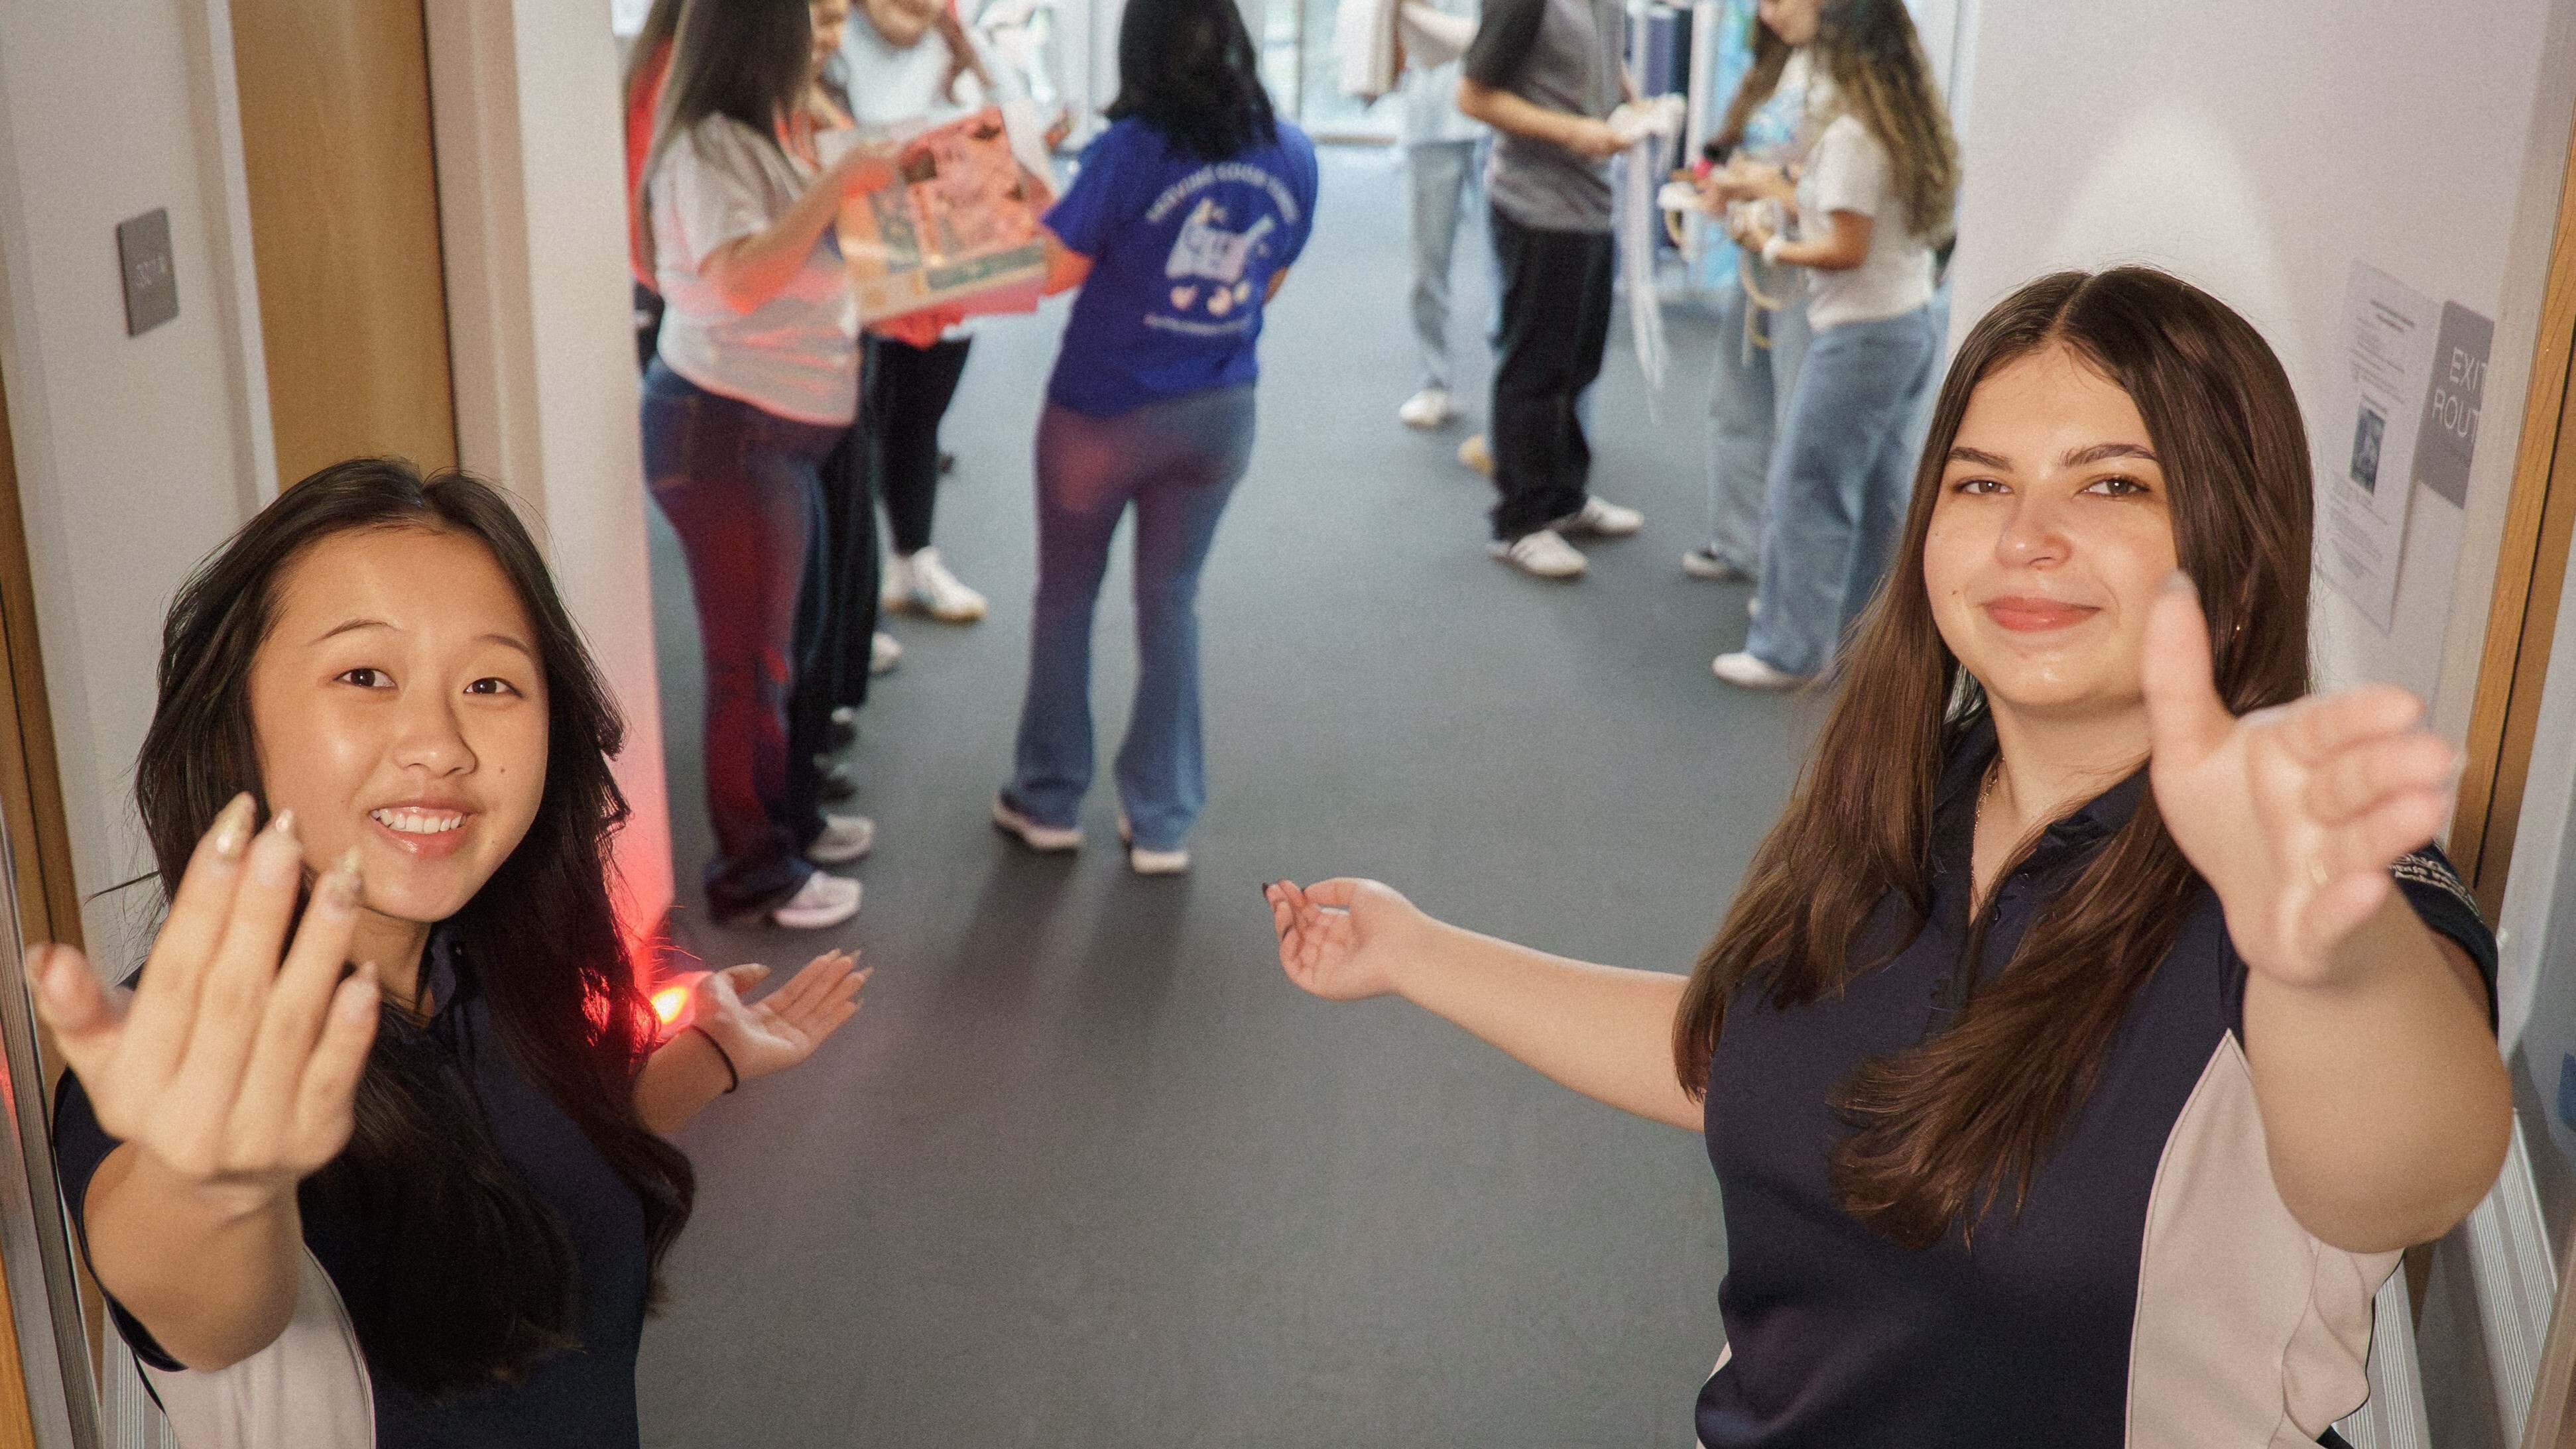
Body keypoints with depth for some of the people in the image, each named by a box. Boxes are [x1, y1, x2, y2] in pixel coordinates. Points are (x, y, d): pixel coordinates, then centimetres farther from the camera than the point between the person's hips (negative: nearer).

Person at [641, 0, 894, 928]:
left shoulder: (756, 142, 13)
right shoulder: (704, 148, -18)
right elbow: (741, 280, -33)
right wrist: (838, 182, -28)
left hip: (781, 431, 10)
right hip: (725, 431, -10)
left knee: (777, 643, 21)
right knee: (749, 658, 1)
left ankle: (791, 818, 37)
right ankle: (754, 874, 14)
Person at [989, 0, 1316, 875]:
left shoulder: (1133, 149, -19)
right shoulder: (1292, 155, -4)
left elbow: (1056, 270, -11)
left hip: (1104, 412, -3)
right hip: (1219, 411, 4)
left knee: (1066, 599, 15)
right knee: (1171, 604, 15)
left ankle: (1049, 801, 26)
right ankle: (1162, 821, 18)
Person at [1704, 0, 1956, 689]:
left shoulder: (1852, 136, -18)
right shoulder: (1910, 125, 9)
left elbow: (1848, 249, -20)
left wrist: (1770, 247, -6)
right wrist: (1775, 188, 21)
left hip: (1860, 335, -9)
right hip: (1912, 325, 9)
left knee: (1806, 488, -1)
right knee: (1878, 488, 15)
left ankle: (1792, 648, 5)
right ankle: (1852, 620, 26)